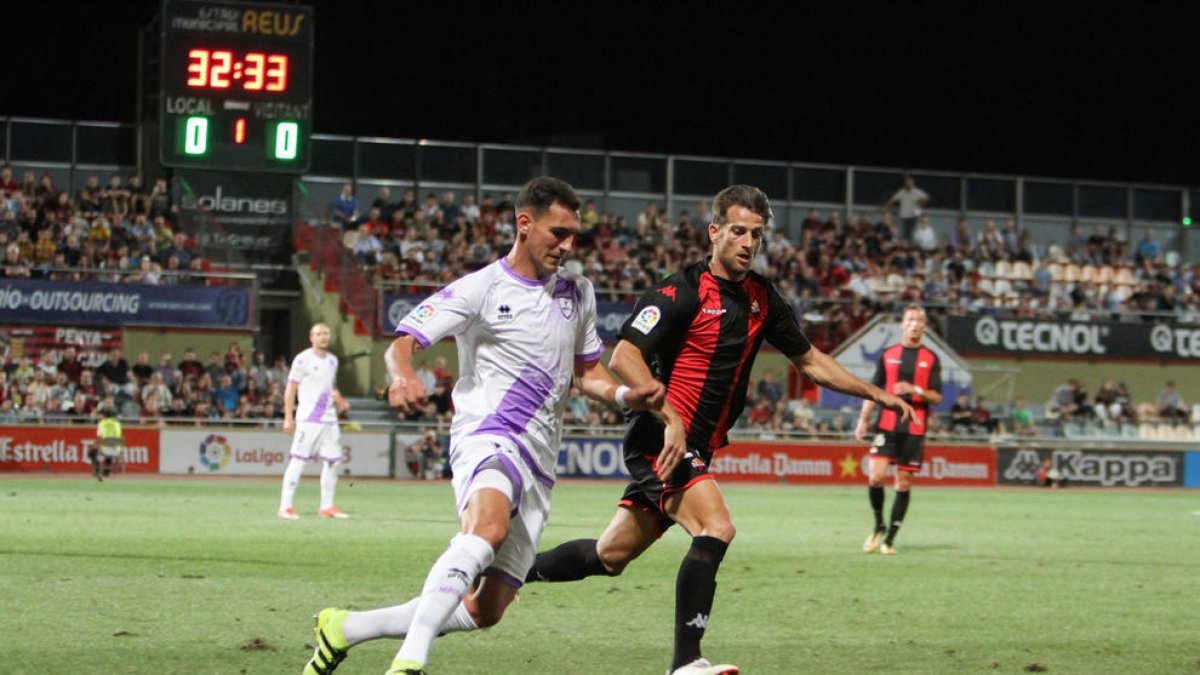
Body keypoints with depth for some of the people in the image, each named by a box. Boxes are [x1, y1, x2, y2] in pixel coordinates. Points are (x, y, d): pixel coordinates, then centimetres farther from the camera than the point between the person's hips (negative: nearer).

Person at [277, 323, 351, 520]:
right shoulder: (303, 359, -4)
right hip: (307, 419, -7)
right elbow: (290, 389, -5)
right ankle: (285, 506, -9)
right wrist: (288, 418, -11)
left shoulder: (332, 360, 16)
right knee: (298, 460, -9)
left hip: (329, 419, 7)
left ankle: (326, 506, 12)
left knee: (332, 461, 4)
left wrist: (339, 400, 7)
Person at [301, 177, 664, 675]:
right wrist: (402, 375, -34)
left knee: (485, 610, 2)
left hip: (539, 463, 7)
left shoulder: (578, 293, 18)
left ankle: (344, 628, 17)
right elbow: (403, 342, -10)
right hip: (487, 436, -7)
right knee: (489, 526, -41)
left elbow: (586, 371, 27)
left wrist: (626, 395, 6)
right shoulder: (481, 289, -2)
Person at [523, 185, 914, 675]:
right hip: (661, 441, -8)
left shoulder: (762, 299, 10)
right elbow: (623, 359, -17)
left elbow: (810, 360, 22)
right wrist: (672, 419, -24)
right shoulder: (683, 291, -12)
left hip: (696, 450, 8)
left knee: (610, 556, 12)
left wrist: (877, 394, 18)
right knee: (716, 529, -24)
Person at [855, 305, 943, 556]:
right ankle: (878, 527, 9)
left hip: (914, 429, 0)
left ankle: (890, 538, 9)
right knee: (876, 476, -14)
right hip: (887, 425, 0)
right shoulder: (888, 355, 10)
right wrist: (863, 420, 5)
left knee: (904, 482, 0)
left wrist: (915, 390, -15)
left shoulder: (931, 359, 7)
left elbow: (937, 397, 3)